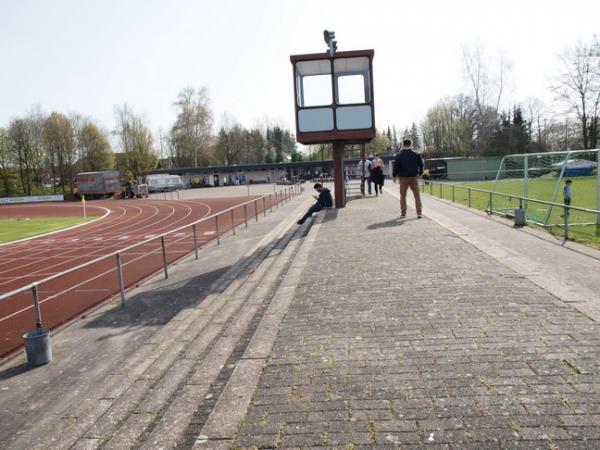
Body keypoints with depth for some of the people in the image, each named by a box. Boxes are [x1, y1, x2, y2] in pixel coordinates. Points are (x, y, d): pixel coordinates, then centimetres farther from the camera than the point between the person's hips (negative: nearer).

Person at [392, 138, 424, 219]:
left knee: (403, 196, 9)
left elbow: (396, 166, -5)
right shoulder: (416, 154, 0)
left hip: (403, 178, -1)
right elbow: (421, 164, 3)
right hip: (414, 178, 1)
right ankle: (419, 212, 3)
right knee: (417, 195, 7)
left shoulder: (399, 155, -5)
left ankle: (403, 213, 8)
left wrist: (395, 176, 8)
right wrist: (419, 173, 17)